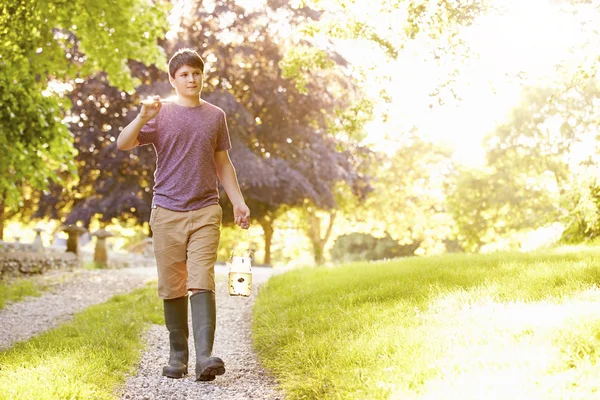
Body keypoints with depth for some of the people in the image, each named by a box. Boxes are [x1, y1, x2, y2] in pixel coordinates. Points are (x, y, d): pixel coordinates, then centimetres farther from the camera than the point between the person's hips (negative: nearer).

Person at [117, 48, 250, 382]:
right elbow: (123, 144, -7)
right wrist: (143, 117, -23)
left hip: (205, 211, 0)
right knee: (173, 287, 5)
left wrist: (239, 202, 12)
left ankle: (205, 357, -20)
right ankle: (178, 355, 17)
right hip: (168, 212, 0)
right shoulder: (161, 114, 4)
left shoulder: (216, 116, 12)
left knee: (202, 282, -11)